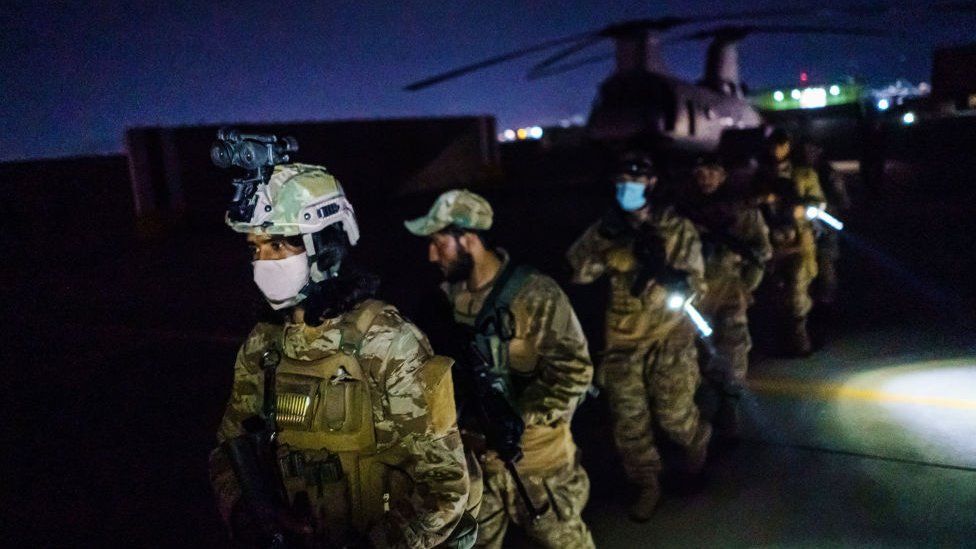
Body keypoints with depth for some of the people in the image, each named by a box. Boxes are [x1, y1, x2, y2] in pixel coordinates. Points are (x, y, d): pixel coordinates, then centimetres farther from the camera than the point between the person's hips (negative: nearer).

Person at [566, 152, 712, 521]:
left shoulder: (678, 229, -6)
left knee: (673, 415, 6)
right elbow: (577, 273, -9)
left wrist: (662, 269, -31)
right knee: (629, 422, 8)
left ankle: (697, 439, 42)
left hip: (669, 337, -2)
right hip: (623, 339, 2)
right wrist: (600, 238, -24)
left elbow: (694, 286, -11)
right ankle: (646, 484, 30)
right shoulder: (607, 228, 1)